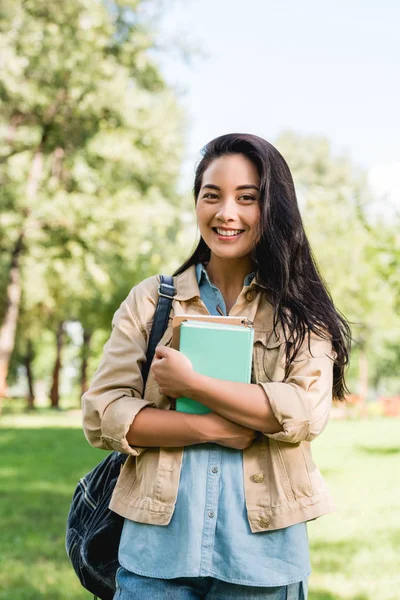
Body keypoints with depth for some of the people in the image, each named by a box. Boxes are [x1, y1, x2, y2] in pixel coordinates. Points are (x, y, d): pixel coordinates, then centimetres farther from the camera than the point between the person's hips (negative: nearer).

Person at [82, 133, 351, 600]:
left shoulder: (300, 310, 3)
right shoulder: (149, 301, 5)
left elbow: (307, 412, -12)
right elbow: (101, 415, -2)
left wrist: (190, 383, -14)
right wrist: (213, 429, -13)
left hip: (263, 549, 0)